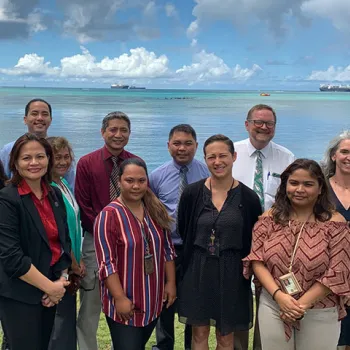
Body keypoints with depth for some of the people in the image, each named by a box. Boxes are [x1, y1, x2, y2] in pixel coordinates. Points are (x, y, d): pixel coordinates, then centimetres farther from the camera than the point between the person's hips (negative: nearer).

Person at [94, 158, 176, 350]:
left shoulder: (156, 211, 4)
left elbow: (167, 250, 10)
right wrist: (120, 298, -18)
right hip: (125, 304, -5)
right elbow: (106, 263, -17)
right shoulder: (108, 215, -14)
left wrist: (171, 282, 6)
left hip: (152, 301, 6)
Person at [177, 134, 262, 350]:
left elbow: (255, 241, 4)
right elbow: (183, 232, 6)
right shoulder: (192, 193, -5)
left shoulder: (248, 197, -6)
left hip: (232, 274, 0)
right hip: (197, 271, 1)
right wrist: (200, 253, 6)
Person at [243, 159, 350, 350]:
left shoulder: (334, 223, -8)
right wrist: (278, 295, -15)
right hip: (272, 308, 2)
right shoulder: (270, 218, -1)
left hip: (320, 314, -2)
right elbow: (256, 260, -2)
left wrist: (302, 304, -12)